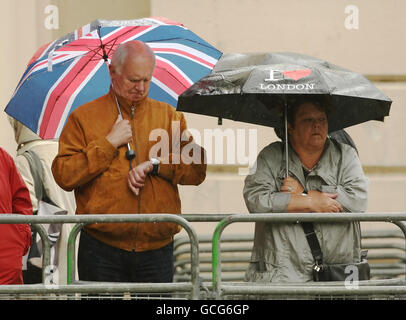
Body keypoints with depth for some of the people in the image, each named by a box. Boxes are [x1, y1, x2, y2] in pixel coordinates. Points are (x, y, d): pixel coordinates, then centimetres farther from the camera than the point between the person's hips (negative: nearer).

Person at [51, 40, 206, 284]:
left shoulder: (170, 116, 14)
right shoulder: (84, 117, 6)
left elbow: (197, 170, 6)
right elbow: (64, 175, -4)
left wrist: (155, 163, -8)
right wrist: (109, 144, -6)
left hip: (156, 249, 2)